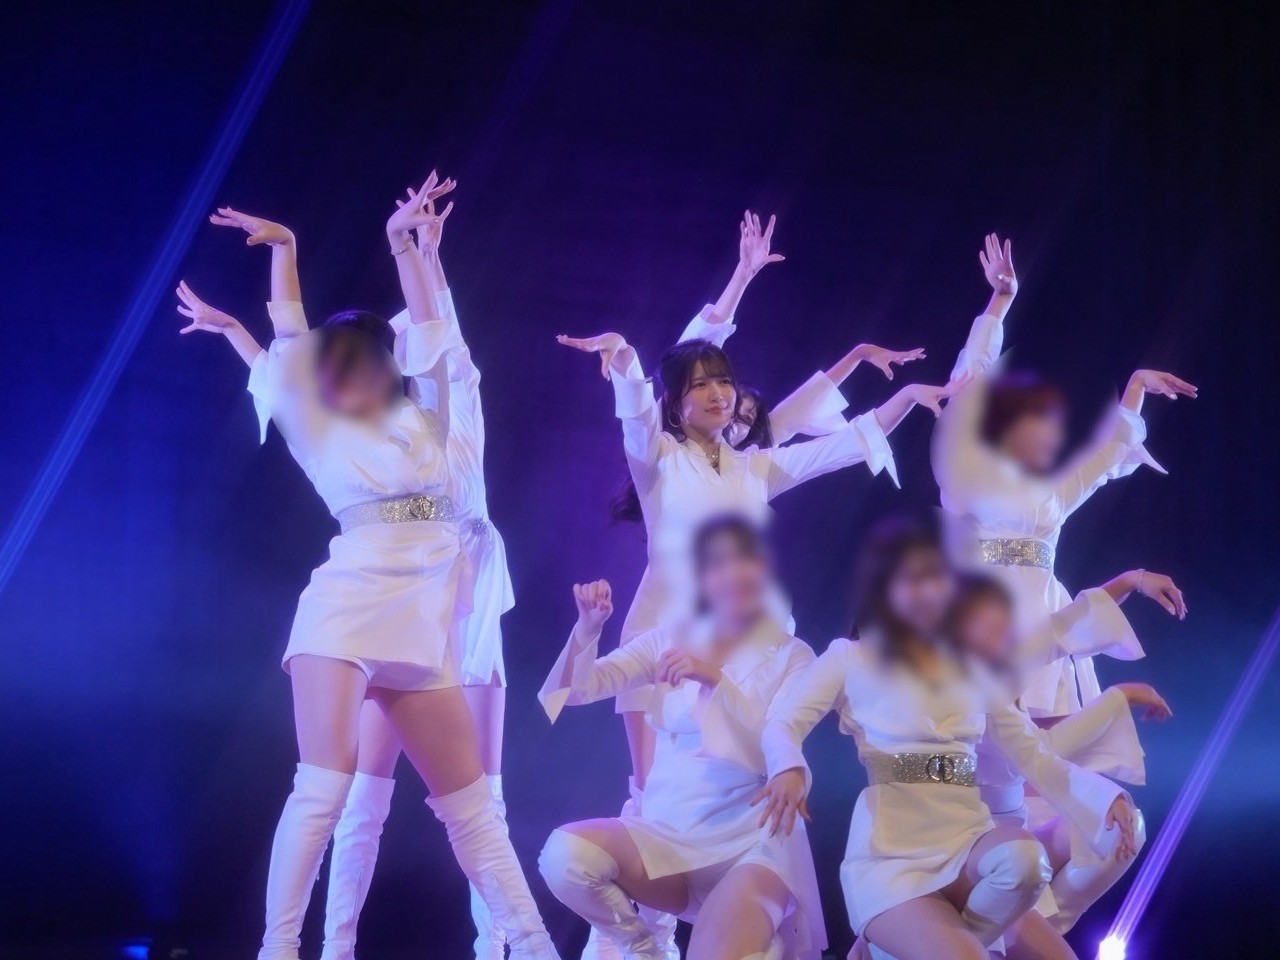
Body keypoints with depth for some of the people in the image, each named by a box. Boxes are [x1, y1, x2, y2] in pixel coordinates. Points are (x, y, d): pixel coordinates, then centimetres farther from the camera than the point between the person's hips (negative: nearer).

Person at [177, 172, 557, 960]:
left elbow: (429, 332, 14)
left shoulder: (424, 420, 17)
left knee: (471, 800, 6)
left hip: (422, 628, 3)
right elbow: (288, 347, 8)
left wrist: (403, 241, 11)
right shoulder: (322, 433, 11)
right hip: (345, 613, -3)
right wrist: (284, 250, 9)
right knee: (324, 787, -15)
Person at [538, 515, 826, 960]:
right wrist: (588, 628, -20)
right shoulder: (670, 640, 9)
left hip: (753, 841, -3)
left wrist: (715, 678, -23)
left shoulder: (791, 655, 2)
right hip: (668, 833, 3)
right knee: (564, 854, -26)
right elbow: (572, 691, -1)